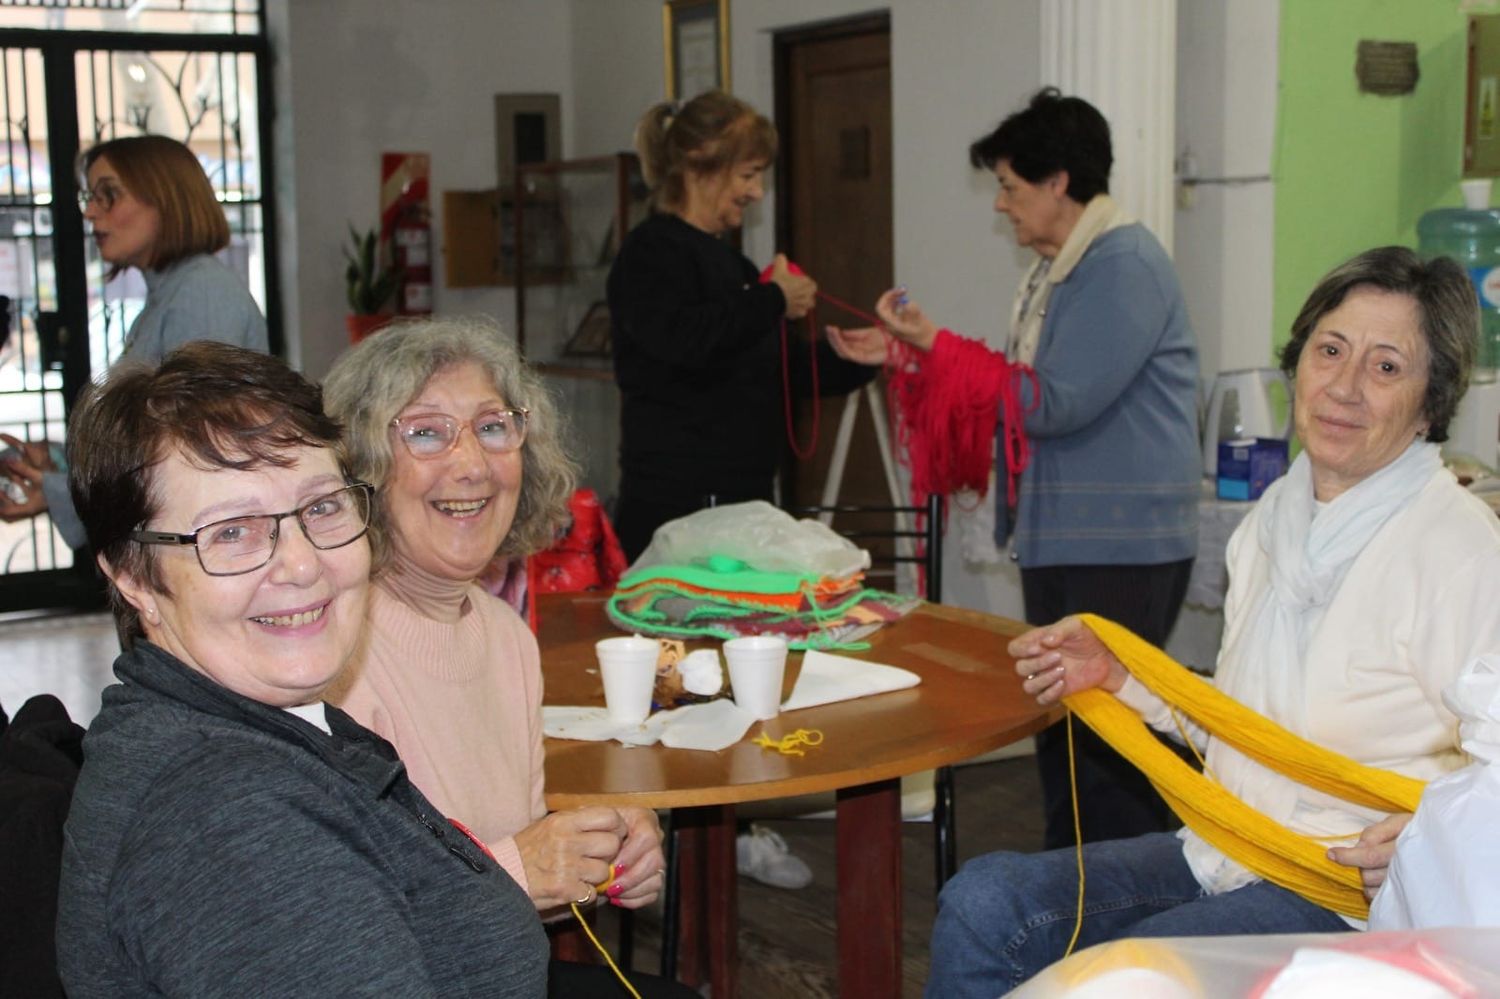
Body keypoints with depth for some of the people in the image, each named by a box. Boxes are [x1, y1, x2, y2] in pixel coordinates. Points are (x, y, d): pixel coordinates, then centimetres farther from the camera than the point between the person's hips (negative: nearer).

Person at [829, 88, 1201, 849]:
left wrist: (934, 344, -16)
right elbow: (1011, 392, 18)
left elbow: (1056, 402, -21)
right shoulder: (1051, 273, 15)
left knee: (1104, 736, -7)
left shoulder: (1125, 266, -14)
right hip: (1058, 540, 10)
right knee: (1057, 727, 15)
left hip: (1122, 547, -10)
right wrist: (905, 354, 11)